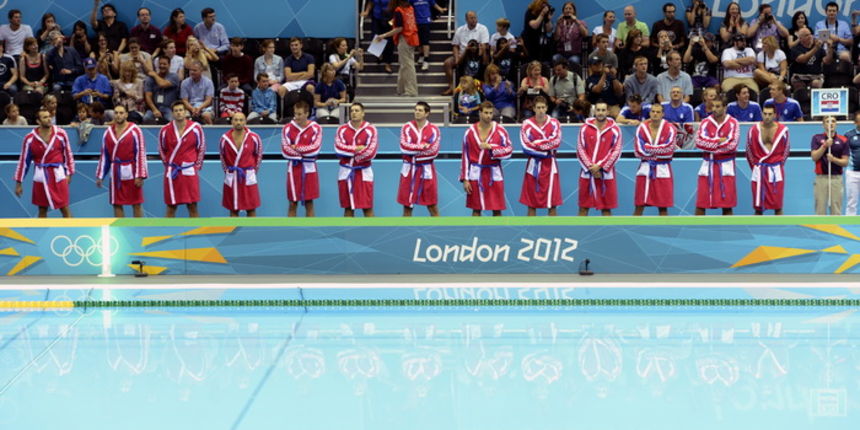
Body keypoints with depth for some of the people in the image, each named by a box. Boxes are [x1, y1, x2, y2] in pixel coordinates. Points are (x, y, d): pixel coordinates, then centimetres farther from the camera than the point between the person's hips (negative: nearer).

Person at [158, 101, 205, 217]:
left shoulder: (195, 128, -3)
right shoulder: (165, 130, -2)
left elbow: (201, 148, 9)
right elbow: (161, 150, 14)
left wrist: (197, 165, 9)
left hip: (190, 172, -1)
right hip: (172, 173, 1)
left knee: (192, 206, 0)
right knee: (171, 207, 4)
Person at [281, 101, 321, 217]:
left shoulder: (316, 128, -2)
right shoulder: (288, 128, 0)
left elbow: (315, 149, -12)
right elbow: (285, 150, -8)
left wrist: (296, 148, -11)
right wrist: (304, 153, -12)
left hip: (309, 168, -1)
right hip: (293, 168, 1)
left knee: (309, 203, 5)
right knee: (293, 204, 3)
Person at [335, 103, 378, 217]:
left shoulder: (370, 130, -3)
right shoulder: (342, 129, 5)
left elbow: (370, 152, -13)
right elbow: (339, 148, -9)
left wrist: (349, 152, -7)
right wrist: (357, 149, -14)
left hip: (364, 173, -2)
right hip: (346, 173, 2)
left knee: (368, 207, -3)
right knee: (348, 207, 7)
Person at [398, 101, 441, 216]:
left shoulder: (434, 130, -1)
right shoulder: (406, 128, 2)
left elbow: (433, 151, -12)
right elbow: (404, 147, -12)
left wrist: (414, 149, -11)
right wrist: (423, 146, -12)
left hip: (426, 170, -1)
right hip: (409, 170, 1)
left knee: (432, 207, 2)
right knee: (407, 205, 5)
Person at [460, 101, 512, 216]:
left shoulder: (500, 130, -2)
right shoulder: (470, 132, 1)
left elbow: (508, 151, -5)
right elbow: (465, 157, 3)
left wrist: (491, 147, -19)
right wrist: (465, 179, 0)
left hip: (494, 174, -1)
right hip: (475, 174, 1)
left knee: (497, 209, 1)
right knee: (476, 209, 4)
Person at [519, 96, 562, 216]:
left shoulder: (554, 123, 2)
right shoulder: (527, 124, -1)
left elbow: (556, 141, -13)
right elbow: (526, 147, -11)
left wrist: (537, 144, -13)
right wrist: (546, 151, -12)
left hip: (550, 166, 0)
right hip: (533, 165, 0)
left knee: (552, 204, 0)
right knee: (531, 204, 3)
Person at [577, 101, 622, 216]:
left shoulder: (615, 129, 0)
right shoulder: (585, 128, 3)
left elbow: (616, 152, -5)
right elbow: (580, 150, 1)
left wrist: (600, 166, -12)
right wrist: (590, 167, -9)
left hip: (606, 173, -1)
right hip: (587, 173, 1)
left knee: (606, 208, 2)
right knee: (583, 207, 4)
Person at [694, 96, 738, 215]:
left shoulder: (733, 123, -2)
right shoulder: (705, 122, 5)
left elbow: (732, 145, -14)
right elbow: (699, 142, -9)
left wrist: (710, 145, -9)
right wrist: (719, 141, -15)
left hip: (725, 166, -2)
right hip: (708, 165, 2)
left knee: (727, 205, 0)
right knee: (700, 204, 1)